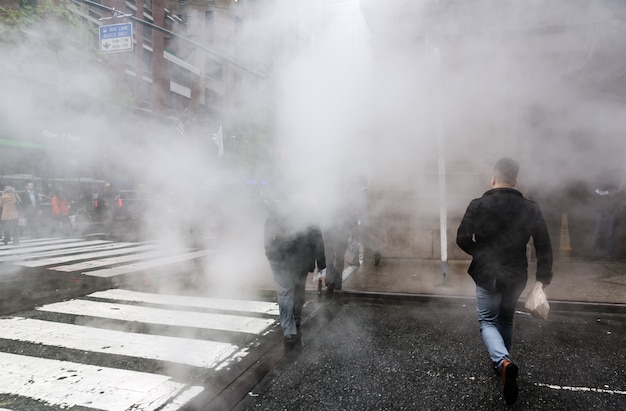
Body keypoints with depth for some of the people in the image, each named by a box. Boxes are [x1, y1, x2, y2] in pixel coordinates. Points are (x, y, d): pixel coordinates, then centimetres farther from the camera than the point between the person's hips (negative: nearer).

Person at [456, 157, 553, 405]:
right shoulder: (530, 209, -4)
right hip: (516, 276, 3)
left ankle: (503, 362, -15)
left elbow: (462, 239, -11)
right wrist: (544, 276, 11)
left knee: (487, 321, 10)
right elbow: (544, 246, -1)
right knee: (506, 320, 24)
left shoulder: (478, 205, -13)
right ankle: (503, 363, 36)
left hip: (487, 275, -3)